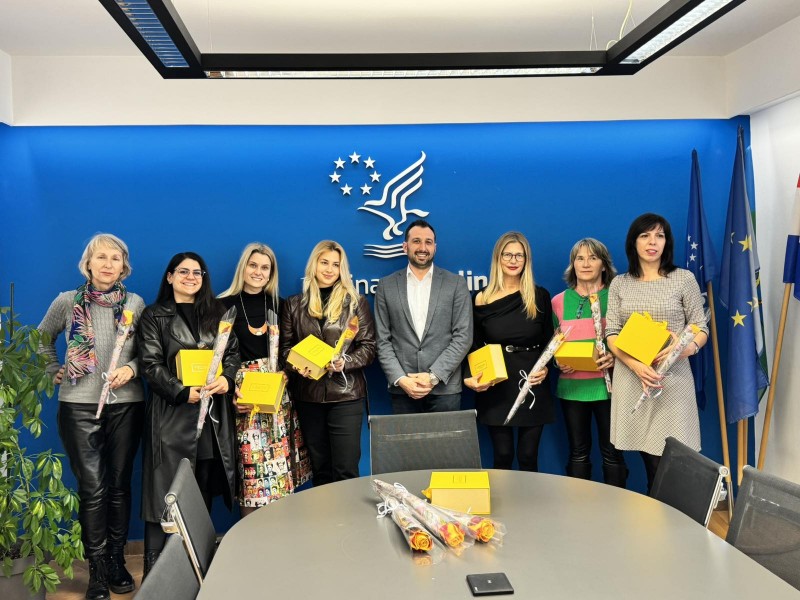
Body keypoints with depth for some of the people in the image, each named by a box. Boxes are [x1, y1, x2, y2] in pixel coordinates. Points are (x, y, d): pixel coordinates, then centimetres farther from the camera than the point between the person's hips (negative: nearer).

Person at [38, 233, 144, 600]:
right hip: (79, 406, -1)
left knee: (120, 484, 8)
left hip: (126, 405, 1)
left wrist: (131, 368, -12)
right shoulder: (67, 302, 1)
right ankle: (98, 570, 10)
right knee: (92, 488, -1)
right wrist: (54, 372, 6)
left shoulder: (135, 303, 2)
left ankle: (117, 560, 22)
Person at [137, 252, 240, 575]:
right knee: (166, 493, -3)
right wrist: (184, 392, -16)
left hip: (213, 414, 4)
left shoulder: (217, 312, 15)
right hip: (172, 413, -3)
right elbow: (151, 365, -5)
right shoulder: (154, 316, 4)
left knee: (205, 491, 8)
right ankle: (154, 571, 5)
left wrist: (227, 378, -10)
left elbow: (233, 352, 10)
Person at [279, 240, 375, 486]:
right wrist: (298, 366, -11)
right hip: (308, 395, 2)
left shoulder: (355, 302, 4)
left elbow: (368, 346, 1)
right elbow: (285, 347, 9)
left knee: (346, 469, -4)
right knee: (319, 469, 11)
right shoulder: (294, 304, 9)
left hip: (346, 394, -2)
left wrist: (345, 362, -17)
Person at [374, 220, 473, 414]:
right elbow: (383, 341, 4)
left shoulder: (456, 284, 3)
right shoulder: (387, 286, 6)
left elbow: (463, 337, -2)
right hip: (402, 389, 1)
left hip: (445, 388, -1)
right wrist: (401, 379, -9)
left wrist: (434, 376, -11)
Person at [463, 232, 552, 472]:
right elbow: (475, 346, 5)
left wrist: (546, 367, -10)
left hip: (532, 384, 1)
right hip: (496, 387, 0)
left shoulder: (540, 296, 4)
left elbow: (549, 341, 9)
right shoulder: (482, 299, 1)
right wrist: (470, 377, -11)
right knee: (502, 456, 4)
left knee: (528, 456, 5)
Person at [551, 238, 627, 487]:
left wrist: (615, 356, -16)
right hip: (572, 386, 2)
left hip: (607, 385, -2)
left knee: (611, 451, 5)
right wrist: (558, 361, -4)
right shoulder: (559, 302, 7)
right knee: (578, 451, 12)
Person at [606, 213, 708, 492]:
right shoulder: (619, 284, 8)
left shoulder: (684, 279, 4)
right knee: (649, 457, 4)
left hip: (673, 378, -1)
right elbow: (611, 334, 3)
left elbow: (701, 329, 6)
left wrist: (687, 348, -18)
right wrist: (635, 365, -15)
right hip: (631, 378, 1)